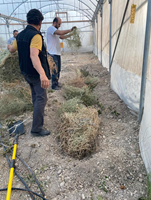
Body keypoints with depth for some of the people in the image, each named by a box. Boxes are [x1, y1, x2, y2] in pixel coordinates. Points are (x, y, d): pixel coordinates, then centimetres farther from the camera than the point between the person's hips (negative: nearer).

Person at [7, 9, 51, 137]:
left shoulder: (20, 35, 6)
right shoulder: (36, 35, -20)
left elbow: (12, 50, 20)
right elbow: (34, 55, -36)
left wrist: (9, 46, 45)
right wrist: (42, 74, -50)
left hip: (26, 72, 9)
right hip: (37, 74, -9)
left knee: (35, 95, 26)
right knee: (41, 98, -4)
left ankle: (38, 114, 47)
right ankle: (36, 129, -2)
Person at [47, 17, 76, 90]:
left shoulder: (55, 30, 22)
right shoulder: (51, 28, -11)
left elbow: (62, 37, 26)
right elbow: (61, 32, -26)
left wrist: (70, 34, 14)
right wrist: (70, 30, -14)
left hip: (57, 53, 10)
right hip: (53, 53, -10)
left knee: (58, 70, 13)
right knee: (55, 70, -6)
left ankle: (56, 83, 24)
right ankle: (54, 85, 4)